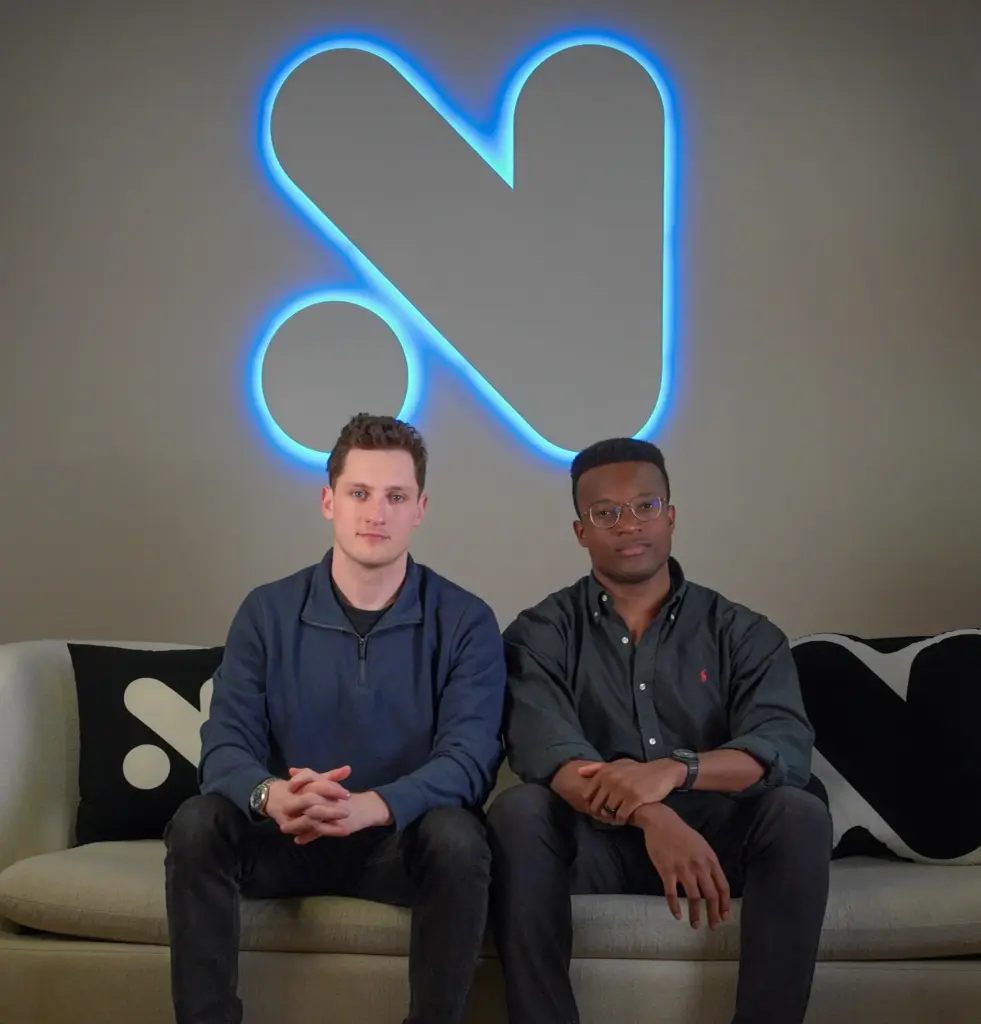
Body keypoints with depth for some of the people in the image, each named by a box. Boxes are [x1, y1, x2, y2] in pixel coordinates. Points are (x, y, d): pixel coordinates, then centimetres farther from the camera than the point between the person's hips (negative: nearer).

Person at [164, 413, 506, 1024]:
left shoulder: (466, 622, -6)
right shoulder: (267, 613, -1)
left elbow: (470, 757, -17)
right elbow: (225, 746, -8)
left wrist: (370, 806, -37)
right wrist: (273, 796, -34)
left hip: (403, 839, -1)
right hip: (287, 836, 2)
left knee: (458, 837, -33)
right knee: (196, 825, -26)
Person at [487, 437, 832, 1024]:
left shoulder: (742, 632, 4)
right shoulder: (542, 634, 1)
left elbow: (787, 747, -13)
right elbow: (544, 749, -18)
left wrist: (675, 770, -33)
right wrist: (652, 819, -36)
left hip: (714, 834, 1)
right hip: (595, 840, -1)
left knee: (799, 813, -27)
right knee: (518, 811, -30)